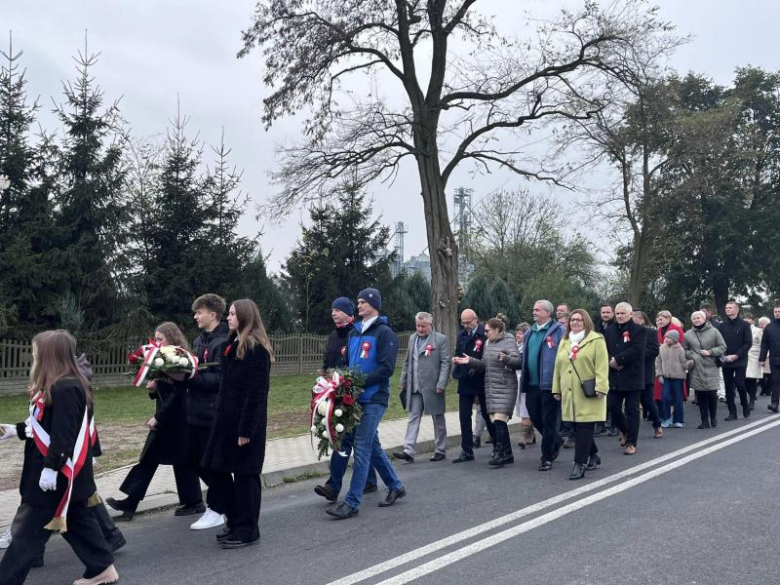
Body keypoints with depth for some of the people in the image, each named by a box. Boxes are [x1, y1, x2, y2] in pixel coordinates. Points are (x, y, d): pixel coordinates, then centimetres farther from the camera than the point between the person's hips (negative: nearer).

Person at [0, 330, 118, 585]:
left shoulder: (65, 389, -23)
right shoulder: (59, 386, 10)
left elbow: (63, 435, -26)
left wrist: (51, 468, -23)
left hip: (57, 475, -10)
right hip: (65, 474, 10)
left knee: (27, 531, 0)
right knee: (77, 520, 17)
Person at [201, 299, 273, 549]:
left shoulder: (257, 349, -14)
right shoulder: (233, 345, 15)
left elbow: (256, 393, -19)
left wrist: (246, 430, -20)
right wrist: (222, 418, 14)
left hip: (246, 423, -9)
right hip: (227, 420, 9)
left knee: (244, 474, 1)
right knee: (217, 470, 12)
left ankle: (247, 530, 14)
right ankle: (235, 520, 28)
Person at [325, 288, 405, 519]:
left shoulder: (384, 333, -8)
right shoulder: (355, 332, 14)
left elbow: (386, 369, -16)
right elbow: (348, 362, 22)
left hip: (373, 399, -8)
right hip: (355, 397, 8)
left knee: (361, 449, -6)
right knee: (371, 446, 15)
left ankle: (352, 503, 0)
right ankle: (395, 486, 31)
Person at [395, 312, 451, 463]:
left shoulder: (441, 339, -6)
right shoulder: (412, 338, 11)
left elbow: (446, 363, -9)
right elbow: (407, 362, 16)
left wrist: (441, 384, -16)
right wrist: (403, 381, 13)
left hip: (433, 387, -5)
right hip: (415, 387, 5)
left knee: (438, 420, 8)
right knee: (413, 418, 2)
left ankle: (440, 450, 20)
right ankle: (408, 451, 0)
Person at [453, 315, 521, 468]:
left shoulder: (509, 341, -6)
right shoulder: (488, 343, 16)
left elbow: (518, 362, -15)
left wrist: (506, 359, -33)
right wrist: (470, 361, 7)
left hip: (505, 387, -7)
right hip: (490, 387, 7)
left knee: (499, 420, -14)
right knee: (496, 421, 6)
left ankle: (500, 454, -9)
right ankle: (507, 454, 15)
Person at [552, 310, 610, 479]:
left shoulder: (596, 340, -3)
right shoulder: (564, 342, 16)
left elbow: (601, 366, -11)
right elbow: (558, 367, 18)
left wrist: (600, 387, -18)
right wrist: (556, 389, 15)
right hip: (570, 393, 6)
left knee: (584, 428, -6)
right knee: (577, 428, 11)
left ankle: (579, 464, -4)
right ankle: (593, 455, 30)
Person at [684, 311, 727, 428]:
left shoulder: (714, 331, 1)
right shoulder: (688, 334, 7)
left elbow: (723, 347, 2)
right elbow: (684, 349, 12)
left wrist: (710, 352, -11)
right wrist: (691, 356, -6)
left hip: (711, 368, -2)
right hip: (696, 370, 2)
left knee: (712, 394, -2)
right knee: (700, 396, 2)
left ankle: (713, 418, 19)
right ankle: (705, 421, 10)